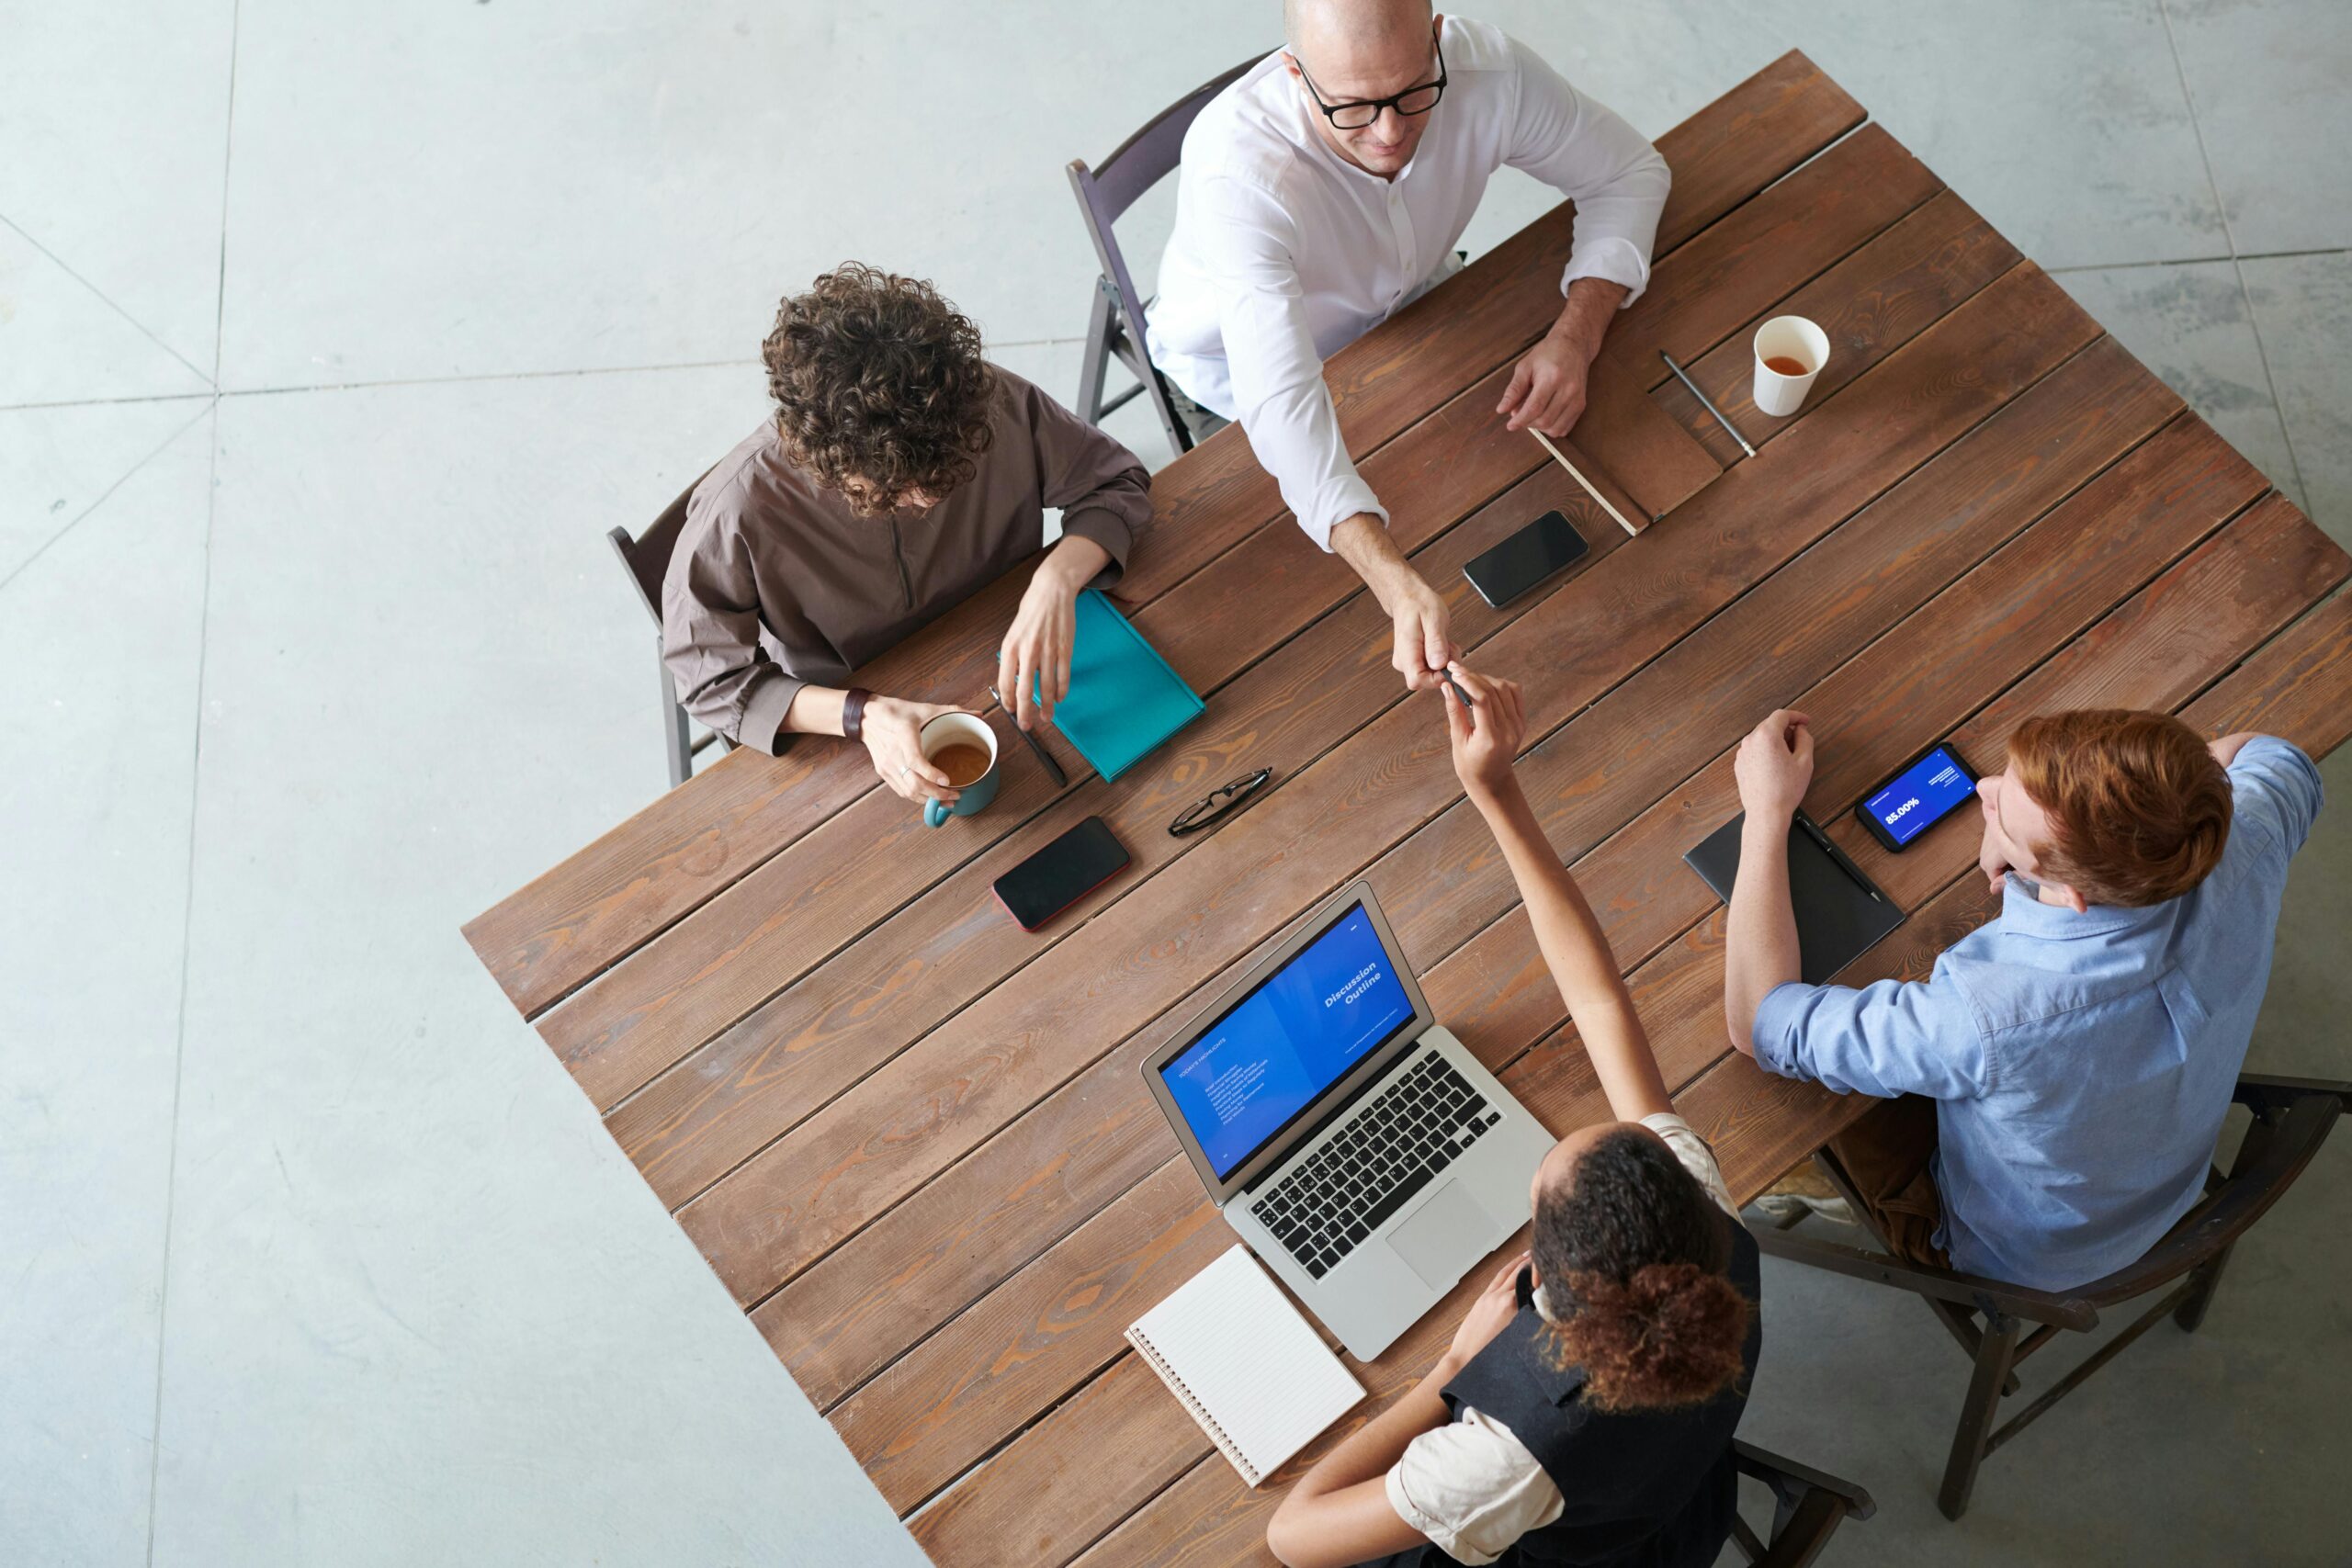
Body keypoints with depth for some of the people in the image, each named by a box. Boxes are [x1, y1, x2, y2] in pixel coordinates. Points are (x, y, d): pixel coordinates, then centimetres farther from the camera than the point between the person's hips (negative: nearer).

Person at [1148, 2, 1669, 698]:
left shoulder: (1488, 68, -31)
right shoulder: (1235, 174, -44)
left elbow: (1629, 171, -14)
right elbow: (1282, 404, -51)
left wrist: (1574, 339, -30)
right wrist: (1400, 587, -63)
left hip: (1406, 298, 4)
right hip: (1241, 350, -4)